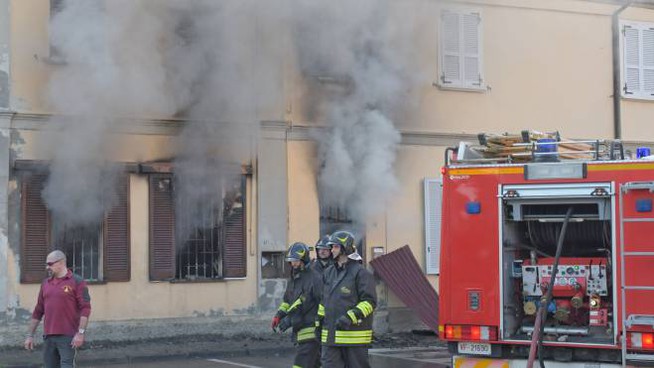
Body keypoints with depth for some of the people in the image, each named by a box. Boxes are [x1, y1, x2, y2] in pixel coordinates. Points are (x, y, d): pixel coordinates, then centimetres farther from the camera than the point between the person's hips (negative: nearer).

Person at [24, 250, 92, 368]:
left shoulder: (77, 282, -3)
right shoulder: (45, 283, 15)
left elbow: (85, 309, -9)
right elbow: (38, 311, 17)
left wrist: (80, 333, -17)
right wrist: (30, 335, 14)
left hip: (68, 337, -6)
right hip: (48, 336, 6)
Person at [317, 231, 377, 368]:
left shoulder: (360, 273, -9)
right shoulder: (329, 272, 15)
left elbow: (370, 302, -15)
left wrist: (350, 317, -23)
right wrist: (319, 323, 20)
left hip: (354, 335, -7)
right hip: (330, 336, 7)